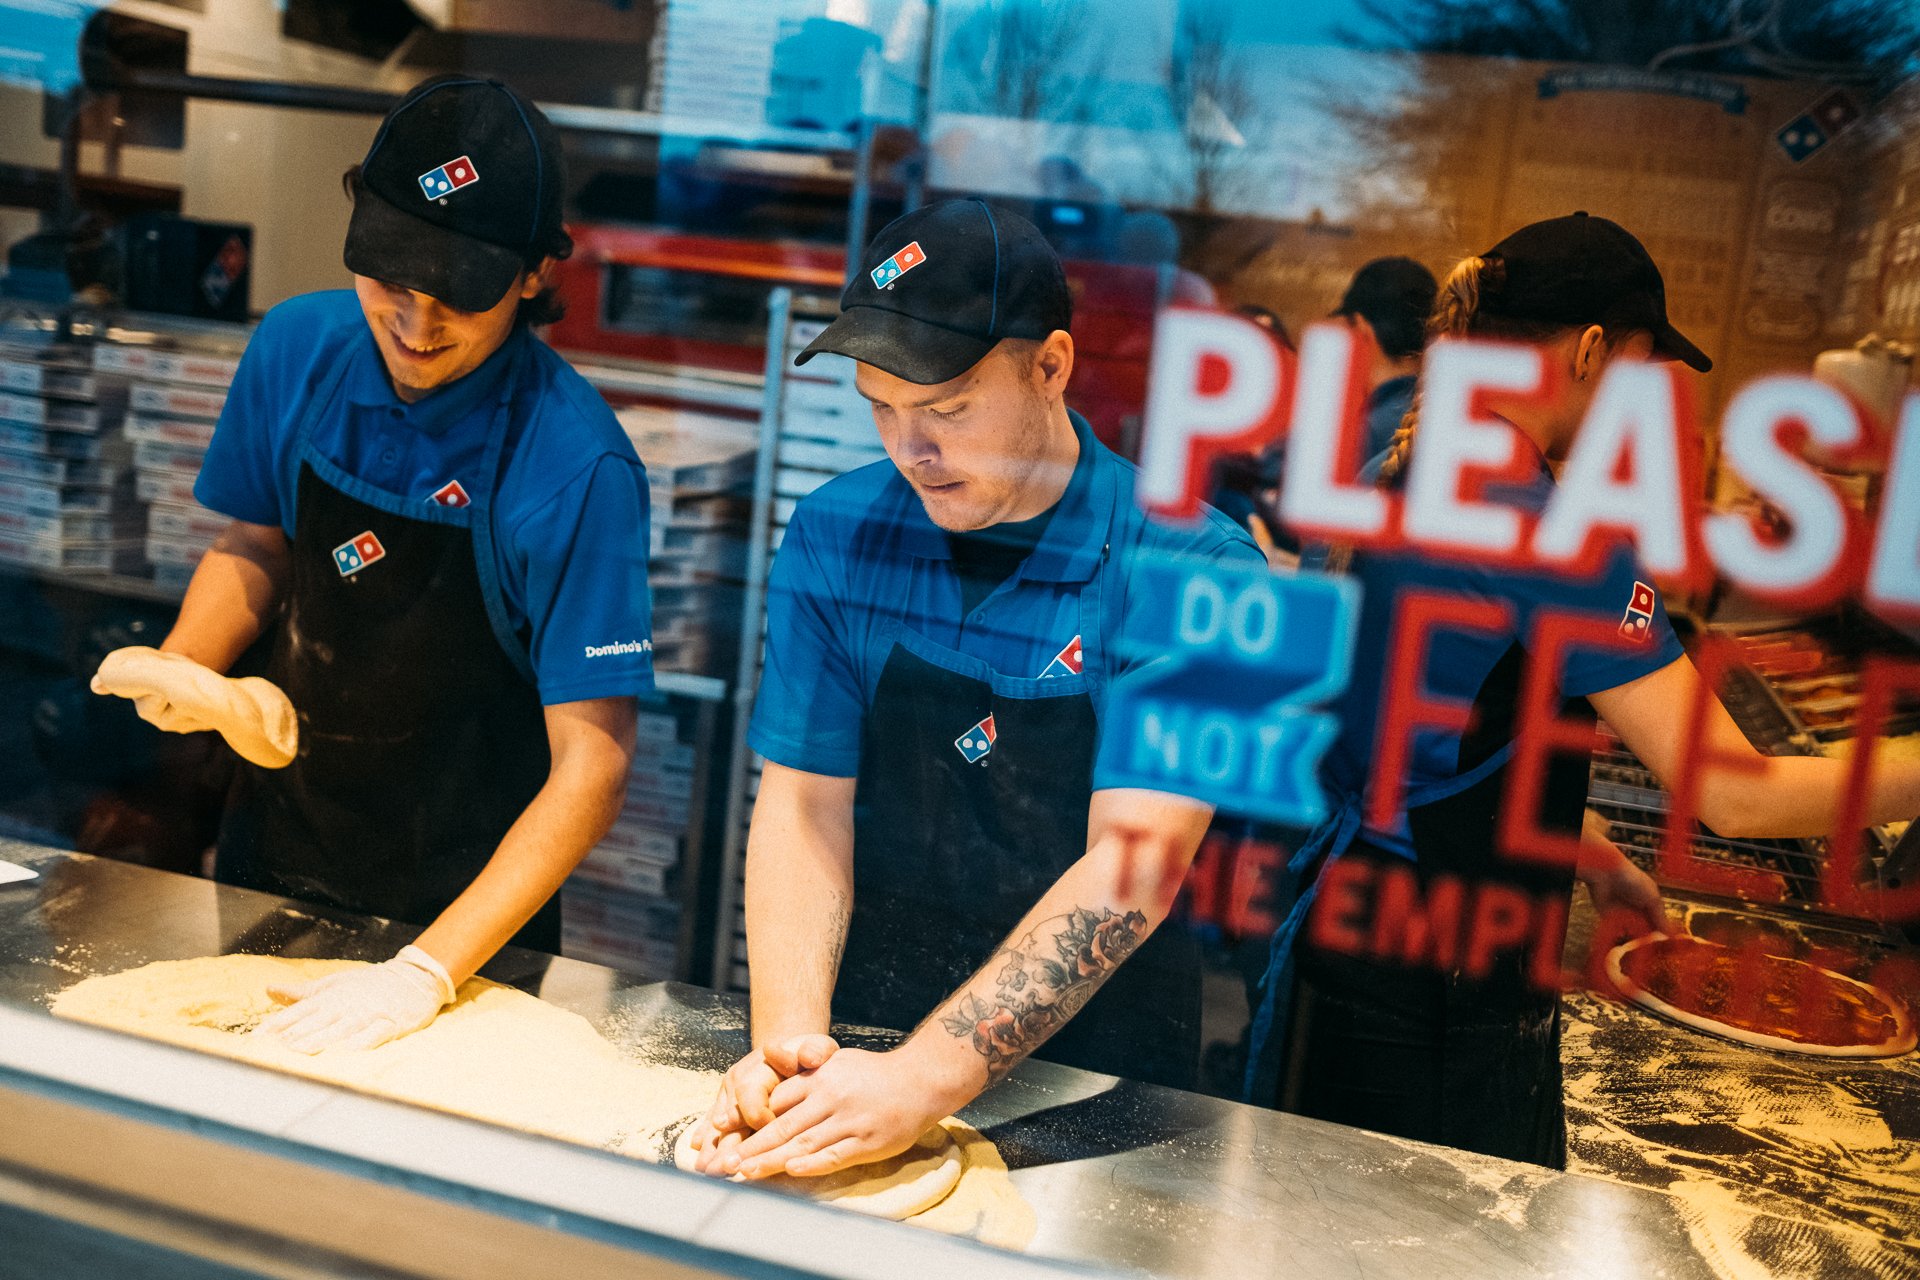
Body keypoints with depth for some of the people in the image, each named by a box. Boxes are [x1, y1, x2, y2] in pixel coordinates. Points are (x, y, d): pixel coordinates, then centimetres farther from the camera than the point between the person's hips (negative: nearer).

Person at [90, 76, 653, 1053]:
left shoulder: (576, 467, -29)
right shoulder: (298, 348, -12)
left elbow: (593, 761, -27)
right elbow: (255, 542, 5)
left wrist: (426, 971, -32)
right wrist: (183, 670, -14)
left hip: (464, 887, -4)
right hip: (278, 831, 5)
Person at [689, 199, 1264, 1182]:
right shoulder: (835, 536, -2)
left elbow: (1133, 869, -19)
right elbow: (805, 803, -3)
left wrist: (922, 1080, -26)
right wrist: (787, 1044, -17)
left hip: (1099, 1076, -2)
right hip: (866, 1029, 2)